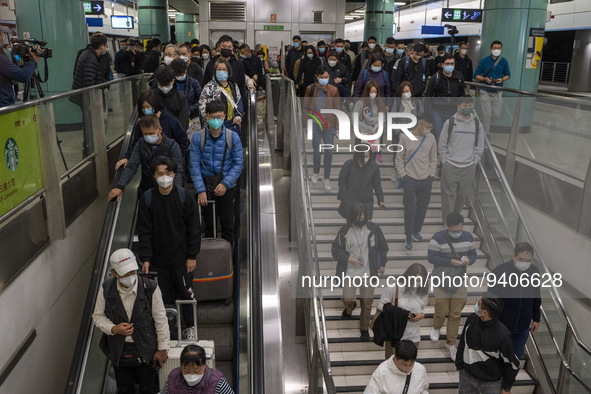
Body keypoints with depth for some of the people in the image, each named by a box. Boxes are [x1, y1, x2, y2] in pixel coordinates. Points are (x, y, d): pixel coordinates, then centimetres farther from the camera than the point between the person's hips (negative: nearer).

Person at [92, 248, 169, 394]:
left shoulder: (150, 288, -20)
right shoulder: (106, 289, -12)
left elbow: (160, 320, -11)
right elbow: (98, 316, 2)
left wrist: (162, 349, -5)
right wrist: (113, 329, -17)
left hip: (146, 350, -2)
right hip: (119, 351, 2)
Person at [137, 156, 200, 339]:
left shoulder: (185, 196, -9)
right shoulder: (147, 198, -5)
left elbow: (194, 229, -5)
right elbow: (144, 231, -2)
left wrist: (192, 256, -6)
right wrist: (145, 258, -7)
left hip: (181, 258, -1)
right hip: (157, 259, 1)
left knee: (186, 293, 11)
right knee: (162, 295, 9)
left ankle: (190, 327, 31)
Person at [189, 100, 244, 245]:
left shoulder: (233, 137, -6)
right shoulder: (198, 137, -5)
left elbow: (238, 164, -4)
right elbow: (194, 165, -5)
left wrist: (225, 184, -15)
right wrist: (200, 190, -12)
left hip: (227, 187, 0)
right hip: (206, 185, 1)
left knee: (227, 225, 7)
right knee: (208, 225, 12)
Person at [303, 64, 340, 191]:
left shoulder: (333, 90, -1)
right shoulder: (311, 89, -2)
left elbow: (337, 109, 4)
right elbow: (306, 107, 6)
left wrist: (338, 126, 3)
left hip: (329, 124, 0)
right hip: (314, 125, 0)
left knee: (329, 152, 0)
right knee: (317, 151, 2)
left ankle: (327, 179, 14)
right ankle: (316, 173, 29)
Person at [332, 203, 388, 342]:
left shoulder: (373, 229, -7)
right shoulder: (344, 231, -10)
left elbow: (383, 246, 6)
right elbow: (335, 249, -3)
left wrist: (383, 263, 8)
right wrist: (348, 258, -17)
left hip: (368, 272, 1)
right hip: (350, 272, -1)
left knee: (367, 302, 7)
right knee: (347, 299, -8)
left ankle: (364, 329, 28)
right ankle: (349, 307, 31)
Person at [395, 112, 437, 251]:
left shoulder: (431, 138, 1)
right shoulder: (405, 137, -9)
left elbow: (433, 159, 10)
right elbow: (399, 159, -3)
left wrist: (431, 175, 4)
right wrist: (403, 175, -5)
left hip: (426, 180, 3)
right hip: (410, 180, -3)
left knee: (423, 207, 11)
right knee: (410, 208, -4)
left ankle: (416, 230, 32)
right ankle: (408, 237, 8)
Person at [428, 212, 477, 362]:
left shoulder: (468, 237, -2)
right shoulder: (438, 238, -16)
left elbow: (473, 255, 6)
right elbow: (431, 257, -16)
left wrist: (469, 260, -17)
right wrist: (450, 262, -26)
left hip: (459, 281, 3)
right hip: (441, 281, -3)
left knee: (455, 314, 7)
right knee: (442, 311, 7)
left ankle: (451, 343, 22)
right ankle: (436, 327, 41)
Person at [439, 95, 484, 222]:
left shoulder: (477, 124, 2)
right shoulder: (450, 122, -5)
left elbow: (480, 145, 9)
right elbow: (442, 144, 1)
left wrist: (474, 162, 4)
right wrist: (445, 161, -2)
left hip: (469, 167, 2)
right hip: (450, 167, -2)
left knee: (463, 195, 10)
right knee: (449, 195, 1)